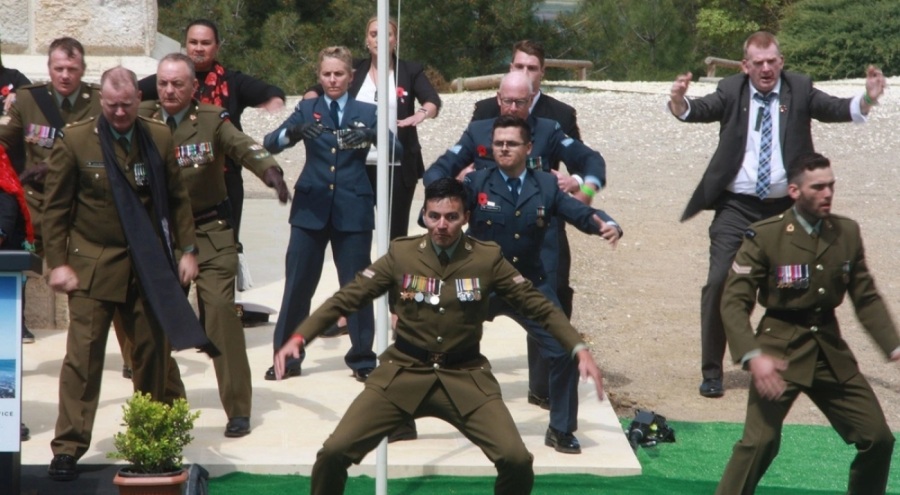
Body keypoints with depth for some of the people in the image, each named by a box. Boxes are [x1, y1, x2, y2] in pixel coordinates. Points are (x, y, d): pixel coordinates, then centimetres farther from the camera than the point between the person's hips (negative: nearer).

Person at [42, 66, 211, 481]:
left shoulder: (159, 138, 6)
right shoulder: (74, 141, -3)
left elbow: (177, 198, 11)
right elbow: (55, 208, -1)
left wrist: (187, 249, 4)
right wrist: (58, 263, -7)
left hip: (150, 267, 3)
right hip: (92, 265, -3)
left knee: (153, 353, 7)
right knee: (83, 356, -5)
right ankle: (68, 447, -1)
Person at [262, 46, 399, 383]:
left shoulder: (366, 112, 6)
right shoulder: (307, 109, 7)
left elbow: (395, 150, -8)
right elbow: (270, 144, -6)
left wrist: (370, 135, -28)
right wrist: (293, 131, -27)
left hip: (353, 210, 0)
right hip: (311, 207, 0)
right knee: (297, 283, 2)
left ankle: (362, 359, 13)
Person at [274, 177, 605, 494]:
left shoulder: (487, 259, -2)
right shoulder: (401, 255, -1)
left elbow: (538, 305, 3)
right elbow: (347, 298, 1)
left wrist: (579, 349, -10)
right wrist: (298, 338, -11)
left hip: (465, 376, 0)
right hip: (403, 372, 0)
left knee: (517, 460, -18)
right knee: (334, 452, -14)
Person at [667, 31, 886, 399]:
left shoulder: (800, 90, 0)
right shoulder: (731, 91, -1)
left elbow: (836, 109, -10)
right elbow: (698, 110, -13)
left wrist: (867, 99, -29)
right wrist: (679, 101, -35)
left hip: (785, 207, 1)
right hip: (737, 207, -1)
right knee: (719, 283, -9)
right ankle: (712, 372, 2)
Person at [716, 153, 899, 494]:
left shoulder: (847, 233, 3)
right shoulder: (765, 236, -11)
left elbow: (867, 298, 10)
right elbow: (734, 302, -12)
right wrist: (753, 356, -26)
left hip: (831, 350, 5)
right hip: (780, 349, -5)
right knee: (760, 441, -19)